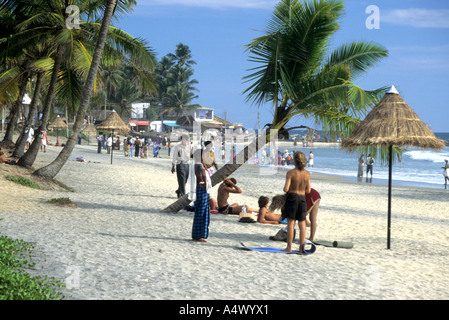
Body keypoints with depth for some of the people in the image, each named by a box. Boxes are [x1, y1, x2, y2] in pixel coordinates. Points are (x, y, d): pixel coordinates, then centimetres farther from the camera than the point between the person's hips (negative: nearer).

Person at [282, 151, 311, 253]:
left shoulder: (290, 173, -14)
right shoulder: (307, 174, -1)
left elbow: (286, 189, -17)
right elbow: (308, 190, 4)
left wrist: (285, 188, 5)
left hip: (292, 197, -4)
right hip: (302, 198, 4)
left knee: (291, 223, 0)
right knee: (302, 224, 9)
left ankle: (289, 247, 2)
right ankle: (301, 247, 12)